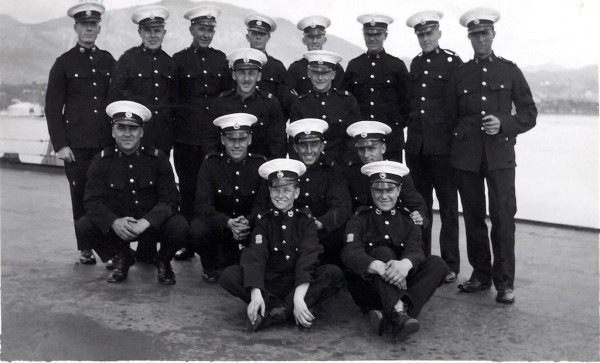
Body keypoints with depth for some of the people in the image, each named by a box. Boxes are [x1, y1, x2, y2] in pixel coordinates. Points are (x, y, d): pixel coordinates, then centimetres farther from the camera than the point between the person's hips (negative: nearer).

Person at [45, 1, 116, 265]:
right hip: (76, 142, -1)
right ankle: (85, 248, 15)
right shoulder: (64, 63, 4)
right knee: (81, 194, 4)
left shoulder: (108, 61, 11)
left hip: (107, 141, 2)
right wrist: (60, 144, -5)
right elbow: (53, 107, 2)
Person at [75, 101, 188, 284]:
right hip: (115, 226, 2)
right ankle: (122, 259, 6)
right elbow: (92, 200, -9)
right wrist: (114, 222, -29)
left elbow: (170, 199, -11)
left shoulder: (157, 158, -7)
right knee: (83, 226, -22)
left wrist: (146, 222, -27)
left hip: (152, 225, -1)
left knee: (179, 226, -31)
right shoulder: (101, 160, -4)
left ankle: (163, 262, 5)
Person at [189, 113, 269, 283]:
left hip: (250, 224, 2)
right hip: (218, 223, -1)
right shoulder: (210, 163, -10)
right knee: (198, 229, -33)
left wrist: (247, 222, -32)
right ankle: (211, 268, 2)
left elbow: (262, 205, -9)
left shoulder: (260, 164, -6)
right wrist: (228, 223, -36)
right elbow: (203, 205, -17)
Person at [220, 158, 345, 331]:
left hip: (300, 284, 0)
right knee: (229, 275, -22)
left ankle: (272, 314, -31)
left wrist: (299, 297, -30)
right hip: (269, 285, 0)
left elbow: (308, 258, -13)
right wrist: (256, 294, -29)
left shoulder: (306, 220, 2)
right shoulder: (263, 220, 4)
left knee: (335, 273, -26)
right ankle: (287, 311, -30)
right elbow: (255, 256, -11)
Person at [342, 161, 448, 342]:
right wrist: (378, 266, -37)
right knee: (383, 252, -28)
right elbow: (350, 253, -14)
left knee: (437, 263, -21)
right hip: (368, 289, -2)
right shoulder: (359, 220, 6)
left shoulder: (408, 219, 13)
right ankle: (398, 313, -51)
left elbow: (416, 250, -7)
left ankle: (384, 314, -38)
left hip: (401, 285, 3)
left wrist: (406, 263, -34)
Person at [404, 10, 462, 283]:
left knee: (448, 205, 2)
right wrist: (411, 122, 11)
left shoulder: (453, 62, -1)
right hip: (416, 145, 5)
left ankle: (450, 265, 10)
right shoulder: (416, 64, 14)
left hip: (442, 145, -5)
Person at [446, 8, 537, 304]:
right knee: (473, 216, 7)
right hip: (466, 156, 2)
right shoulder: (459, 74, 11)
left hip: (500, 155, -2)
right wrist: (461, 133, 3)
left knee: (503, 217, -7)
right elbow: (450, 115, 17)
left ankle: (504, 282, 3)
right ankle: (480, 274, 20)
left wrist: (504, 124, -9)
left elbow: (529, 113, 7)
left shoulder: (510, 71, 8)